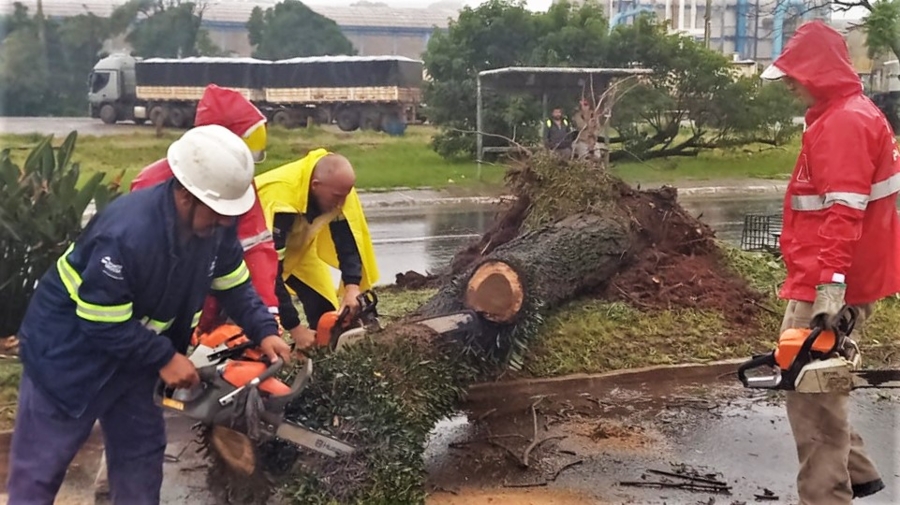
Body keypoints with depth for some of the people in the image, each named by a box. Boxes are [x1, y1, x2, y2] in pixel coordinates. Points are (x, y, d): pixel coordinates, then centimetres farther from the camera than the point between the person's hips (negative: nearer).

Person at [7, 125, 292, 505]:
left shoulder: (216, 224, -14)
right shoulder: (126, 235, -37)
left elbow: (235, 285, 2)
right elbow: (103, 323, -30)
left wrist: (264, 331, -11)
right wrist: (165, 358, -23)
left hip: (131, 346, 8)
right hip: (69, 346, -7)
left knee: (141, 447, 15)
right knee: (40, 466, 2)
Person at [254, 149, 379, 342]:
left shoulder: (336, 187, -25)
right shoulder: (279, 201, -42)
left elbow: (348, 240, -19)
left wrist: (352, 288, -35)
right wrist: (295, 328, -38)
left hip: (296, 243, 6)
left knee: (324, 305, -4)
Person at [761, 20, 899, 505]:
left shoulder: (846, 122, -16)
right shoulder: (838, 118, 17)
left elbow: (845, 211, -26)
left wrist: (832, 283, -31)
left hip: (830, 286, -11)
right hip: (819, 278, 11)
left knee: (812, 391, -6)